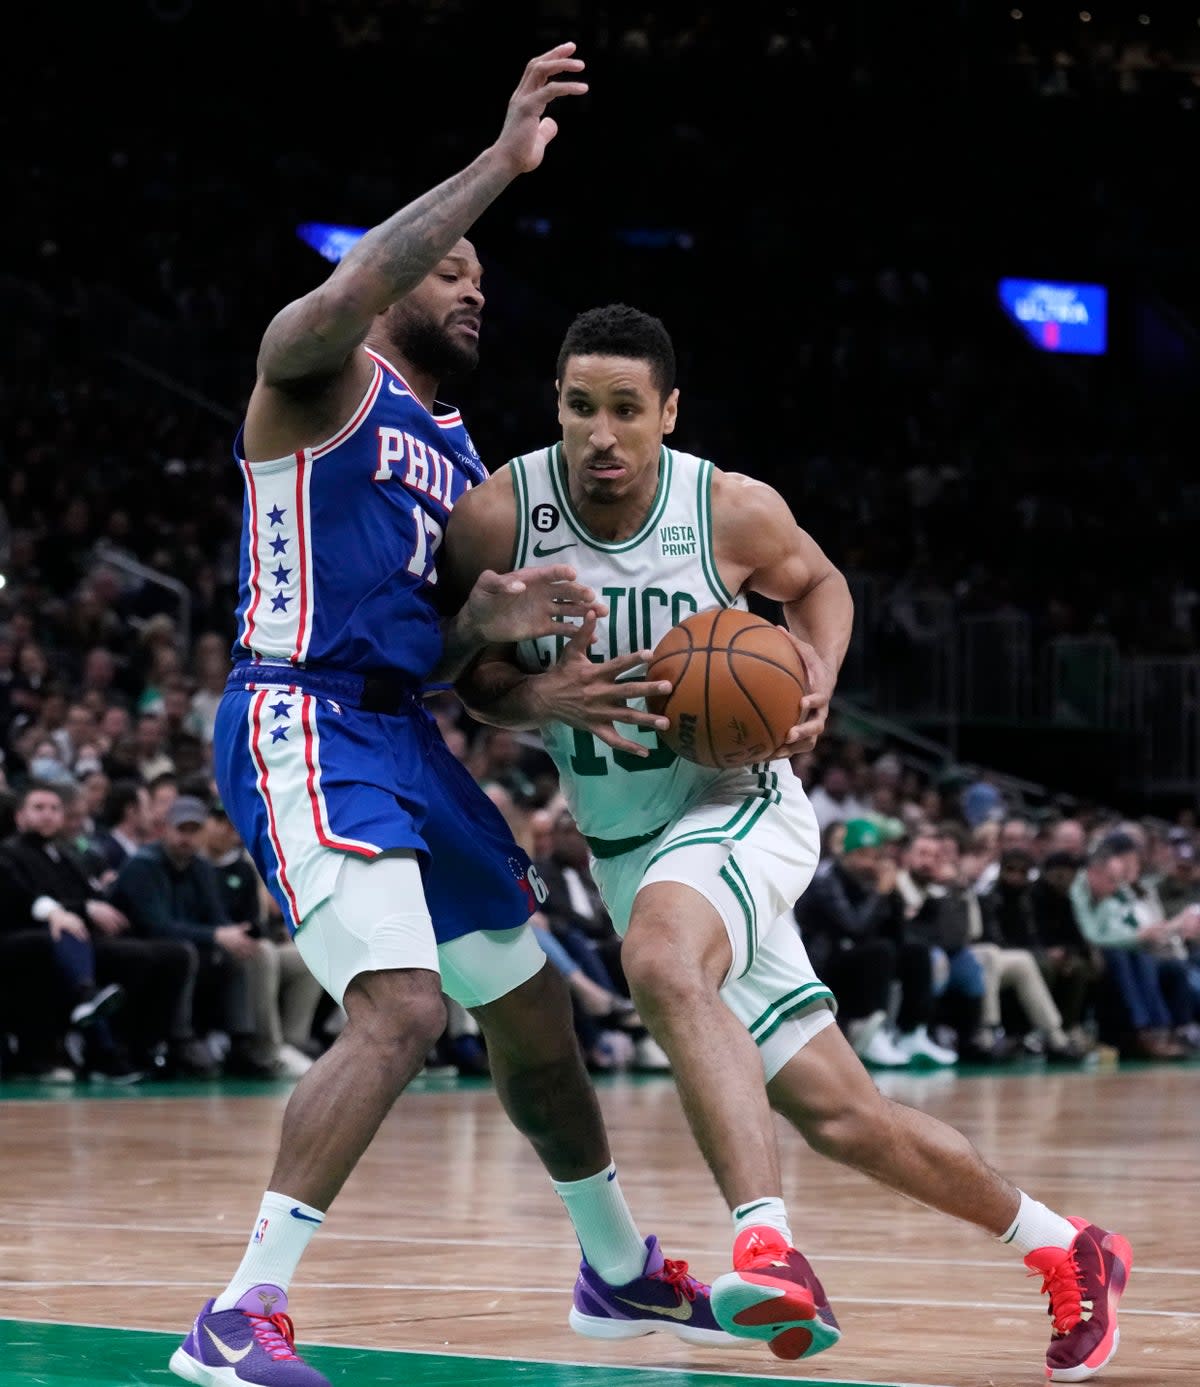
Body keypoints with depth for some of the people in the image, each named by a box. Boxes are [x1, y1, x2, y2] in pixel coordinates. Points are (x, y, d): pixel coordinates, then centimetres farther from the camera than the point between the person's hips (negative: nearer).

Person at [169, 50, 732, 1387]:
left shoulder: (455, 454, 21)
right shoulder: (317, 371, -3)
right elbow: (347, 288, -28)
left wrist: (491, 620, -1)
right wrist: (500, 162, -28)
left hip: (405, 737, 9)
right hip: (303, 729, -9)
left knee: (534, 1012, 19)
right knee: (401, 1008, -26)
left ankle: (620, 1272, 40)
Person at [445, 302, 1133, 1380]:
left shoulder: (734, 512, -13)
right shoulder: (497, 519, -12)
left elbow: (817, 583, 9)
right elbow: (469, 676, 0)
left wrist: (817, 682, -11)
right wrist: (542, 697, -22)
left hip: (735, 806, -3)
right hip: (624, 843, 3)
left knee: (662, 963, -38)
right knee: (836, 1112, 4)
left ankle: (768, 1243, -45)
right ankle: (1067, 1251, 22)